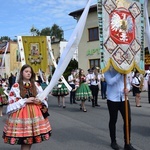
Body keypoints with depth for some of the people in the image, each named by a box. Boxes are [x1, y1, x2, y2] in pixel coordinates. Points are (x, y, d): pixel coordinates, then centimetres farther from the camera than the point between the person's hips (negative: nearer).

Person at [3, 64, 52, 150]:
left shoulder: (36, 85, 8)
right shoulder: (16, 86, -3)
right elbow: (11, 101, -6)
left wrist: (40, 101, -9)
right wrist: (25, 101, -14)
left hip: (35, 112, 3)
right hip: (22, 113, -3)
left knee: (31, 139, 7)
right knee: (24, 140, -3)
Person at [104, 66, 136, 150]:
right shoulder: (108, 71, -4)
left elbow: (127, 82, 13)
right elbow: (110, 82, -20)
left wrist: (127, 88, -9)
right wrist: (120, 73, -21)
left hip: (124, 98, 4)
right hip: (113, 99, -4)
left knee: (128, 120, 1)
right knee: (113, 120, 9)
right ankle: (113, 141, 26)